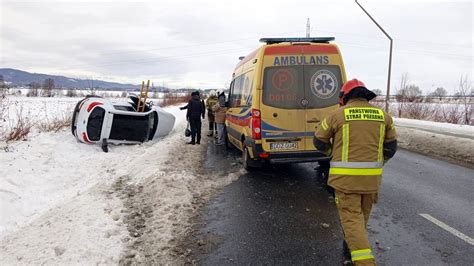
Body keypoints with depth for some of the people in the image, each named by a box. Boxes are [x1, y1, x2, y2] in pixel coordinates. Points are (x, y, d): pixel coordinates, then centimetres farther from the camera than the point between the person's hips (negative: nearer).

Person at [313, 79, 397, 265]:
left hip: (346, 176, -4)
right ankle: (351, 248, 38)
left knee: (351, 217, 1)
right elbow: (391, 146, 13)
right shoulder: (382, 115, 7)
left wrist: (330, 150, 25)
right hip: (372, 177, 4)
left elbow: (319, 141, 4)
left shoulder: (338, 115, -5)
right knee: (361, 214, 21)